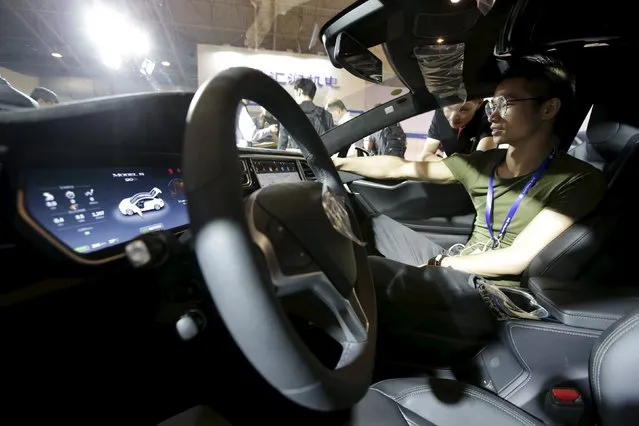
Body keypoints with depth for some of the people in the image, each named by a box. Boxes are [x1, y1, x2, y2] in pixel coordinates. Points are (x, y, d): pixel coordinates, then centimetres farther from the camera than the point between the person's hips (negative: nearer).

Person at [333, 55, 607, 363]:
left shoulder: (578, 181, -10)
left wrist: (438, 264, -12)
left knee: (366, 272, -26)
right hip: (458, 267, 7)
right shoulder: (482, 164, 5)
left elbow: (517, 260, -17)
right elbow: (399, 168, 6)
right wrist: (338, 162, 7)